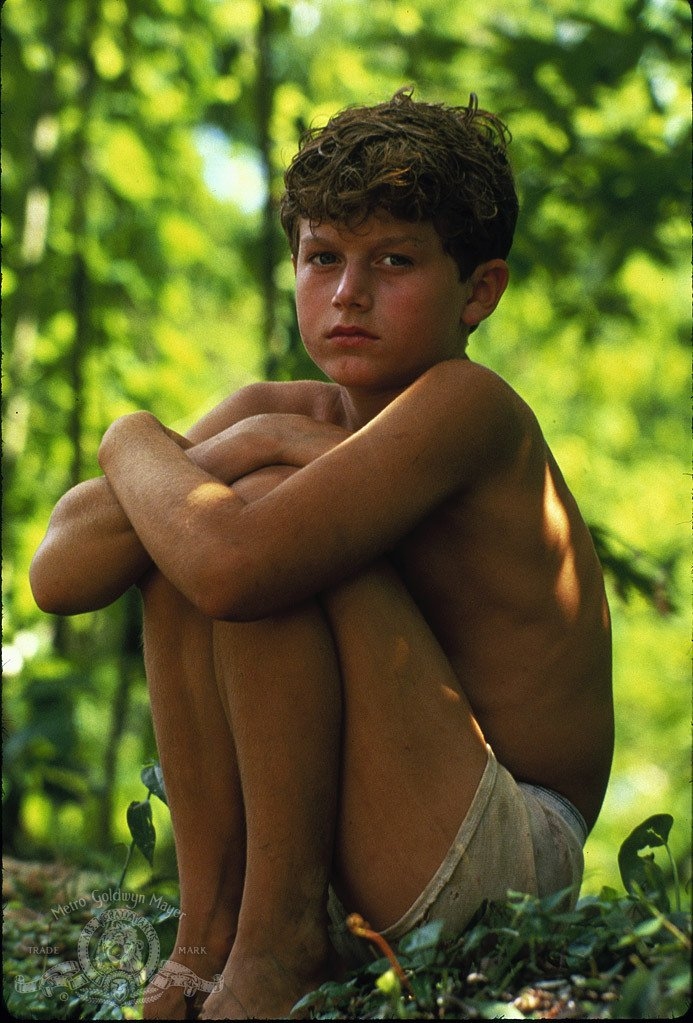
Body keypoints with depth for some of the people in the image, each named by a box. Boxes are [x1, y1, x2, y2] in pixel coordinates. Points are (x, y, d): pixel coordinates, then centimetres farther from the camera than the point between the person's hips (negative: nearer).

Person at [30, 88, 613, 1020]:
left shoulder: (467, 405, -18)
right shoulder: (285, 414, 5)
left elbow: (237, 566, -34)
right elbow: (60, 575, -6)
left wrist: (133, 439, -12)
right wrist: (236, 447, -19)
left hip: (512, 860, -8)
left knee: (247, 539, -21)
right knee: (180, 533, -6)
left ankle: (279, 940, -14)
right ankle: (209, 928, -5)